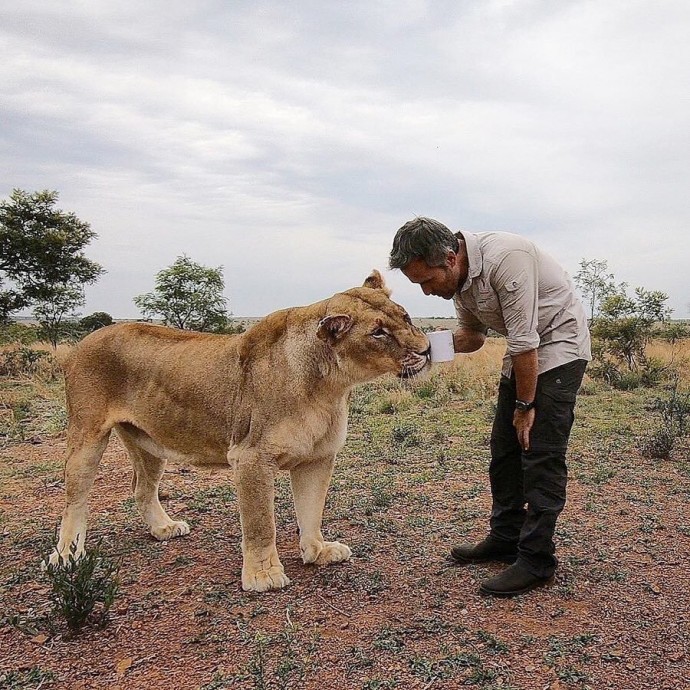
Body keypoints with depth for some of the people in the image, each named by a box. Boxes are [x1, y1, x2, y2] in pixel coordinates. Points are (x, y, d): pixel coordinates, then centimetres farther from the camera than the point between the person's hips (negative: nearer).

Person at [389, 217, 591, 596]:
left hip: (559, 344, -8)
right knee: (504, 448, 9)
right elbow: (472, 335, 9)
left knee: (541, 454, -11)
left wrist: (524, 405, -18)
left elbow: (525, 340, -27)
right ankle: (505, 539, 22)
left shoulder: (504, 258, -30)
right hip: (525, 352, 9)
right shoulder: (456, 276, -3)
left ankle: (536, 561, -3)